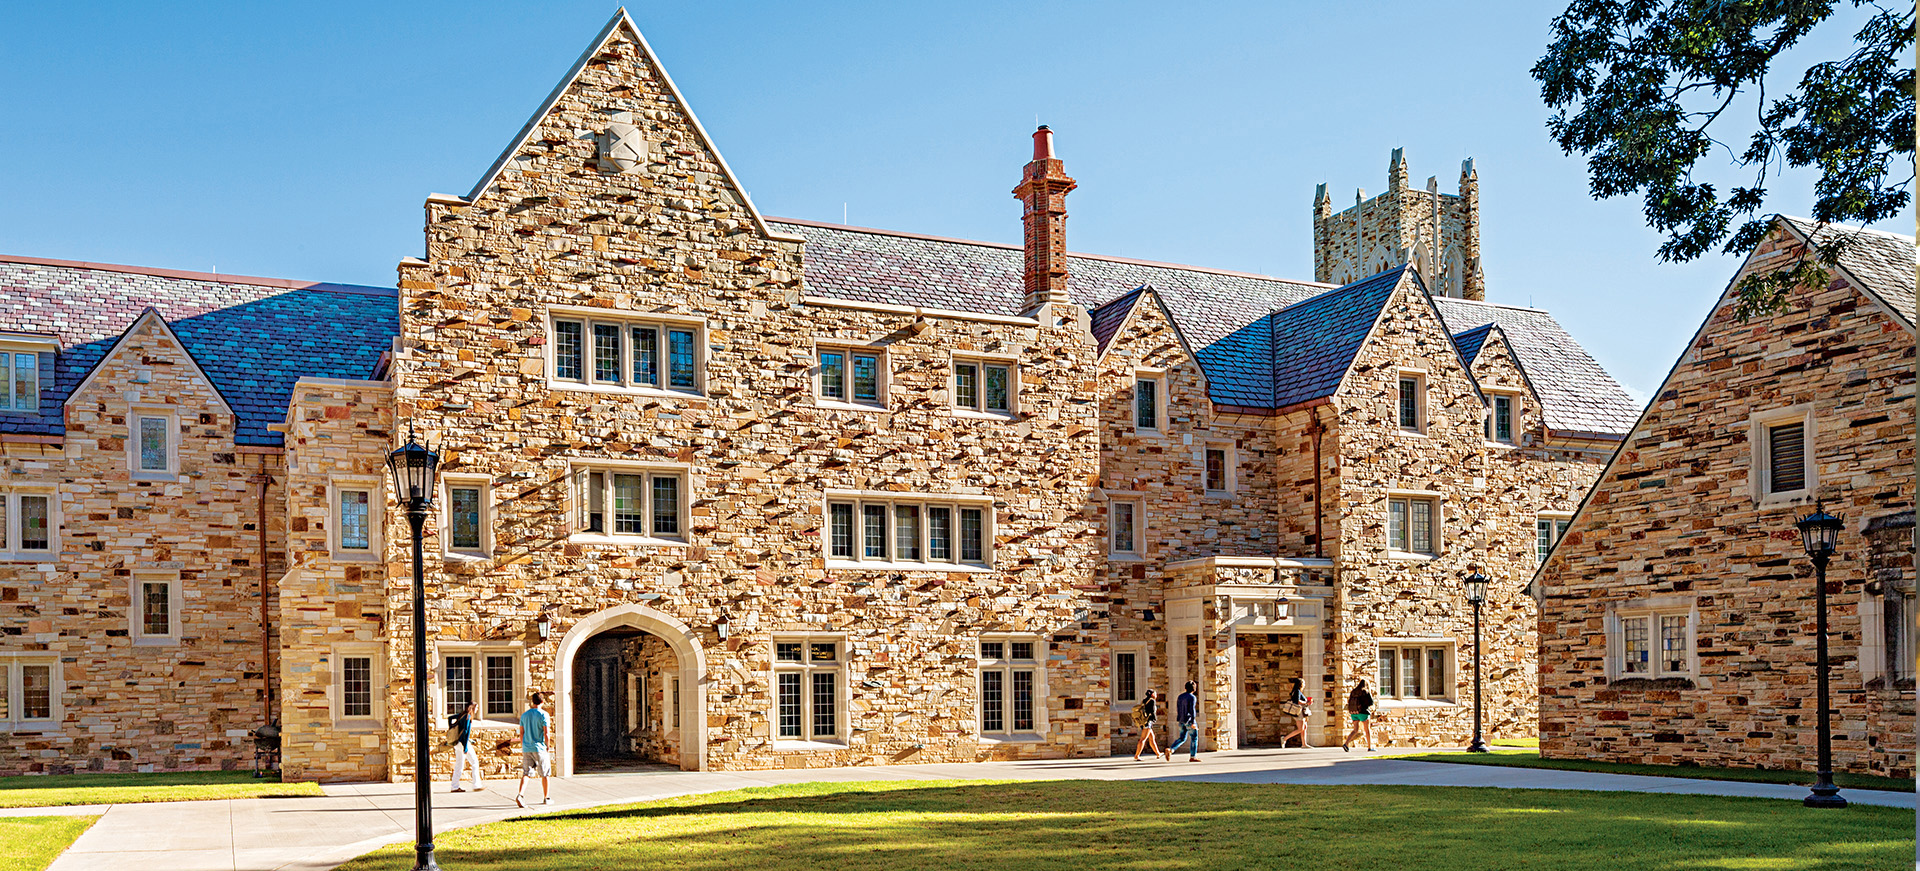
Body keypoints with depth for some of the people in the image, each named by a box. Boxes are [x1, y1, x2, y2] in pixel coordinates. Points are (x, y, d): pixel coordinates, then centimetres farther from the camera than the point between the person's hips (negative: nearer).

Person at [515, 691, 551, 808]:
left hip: (526, 748, 4)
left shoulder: (524, 714, 9)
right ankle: (546, 798, 18)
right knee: (545, 774, 10)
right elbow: (546, 733, -10)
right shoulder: (543, 714, -7)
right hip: (539, 748, -4)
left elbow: (521, 733, 12)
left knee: (526, 773, 2)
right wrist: (547, 747, 0)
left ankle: (519, 794, -19)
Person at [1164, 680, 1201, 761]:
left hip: (1182, 721, 7)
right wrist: (1193, 722, -20)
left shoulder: (1180, 696, 10)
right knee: (1194, 738, 5)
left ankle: (1170, 749, -7)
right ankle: (1192, 757, 5)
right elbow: (1192, 709, -19)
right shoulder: (1192, 697, -12)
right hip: (1189, 720, -7)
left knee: (1182, 739, 13)